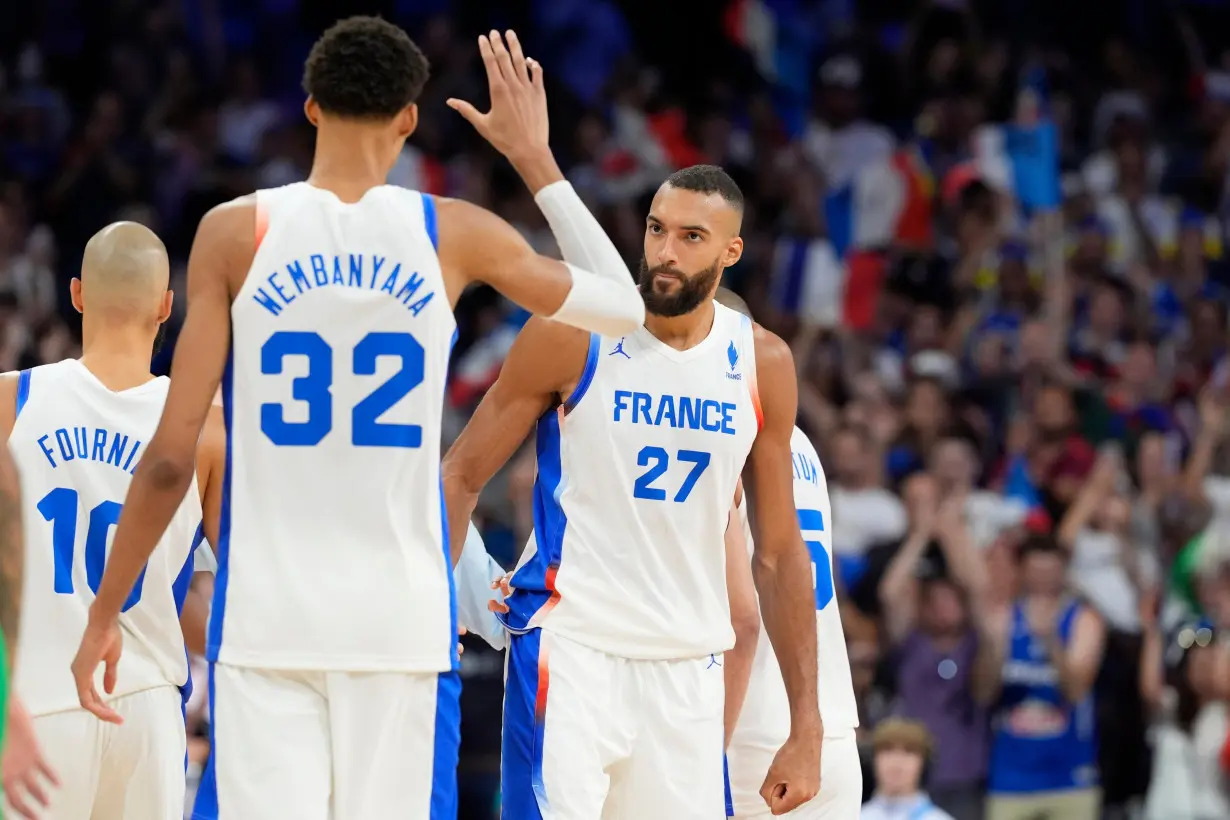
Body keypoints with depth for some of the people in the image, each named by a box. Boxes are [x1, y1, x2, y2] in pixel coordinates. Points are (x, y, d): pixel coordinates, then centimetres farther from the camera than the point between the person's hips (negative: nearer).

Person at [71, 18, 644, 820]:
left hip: (265, 624, -1)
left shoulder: (235, 232, -2)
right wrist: (535, 160, 24)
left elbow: (170, 458, -3)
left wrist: (105, 612, 6)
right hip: (402, 624, 1)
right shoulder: (454, 235, 1)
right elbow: (624, 308, 17)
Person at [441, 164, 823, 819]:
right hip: (570, 643, -4)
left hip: (689, 665, 4)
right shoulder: (572, 336, -7)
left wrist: (806, 725, 8)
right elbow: (462, 475, -1)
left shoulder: (762, 365, 4)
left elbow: (778, 553, 10)